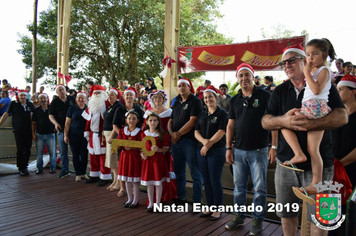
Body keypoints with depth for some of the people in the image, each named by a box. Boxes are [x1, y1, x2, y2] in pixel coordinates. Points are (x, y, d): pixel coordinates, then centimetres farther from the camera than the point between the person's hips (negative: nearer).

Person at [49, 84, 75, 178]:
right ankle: (65, 170, 19)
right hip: (61, 128, 1)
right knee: (63, 151, 7)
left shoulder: (72, 99, 6)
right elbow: (51, 115, 3)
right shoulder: (54, 102, 5)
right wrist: (55, 123, -15)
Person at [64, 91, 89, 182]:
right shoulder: (72, 109, 4)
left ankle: (84, 173, 18)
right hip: (74, 135, 0)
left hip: (85, 135, 0)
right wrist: (66, 135, -2)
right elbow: (67, 123, 4)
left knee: (84, 154, 2)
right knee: (75, 155, 4)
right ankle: (78, 174, 15)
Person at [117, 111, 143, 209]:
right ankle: (129, 199, 28)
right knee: (126, 179, 13)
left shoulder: (139, 132, -6)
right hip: (124, 156, 4)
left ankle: (135, 200, 17)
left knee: (135, 180, 2)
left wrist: (131, 147, -25)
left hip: (135, 157, -4)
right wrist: (123, 146, -18)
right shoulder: (122, 131, 5)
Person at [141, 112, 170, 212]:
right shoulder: (144, 134, 5)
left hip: (159, 159, -3)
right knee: (149, 182, 9)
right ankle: (150, 203, 25)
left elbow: (167, 148, -3)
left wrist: (158, 150, -20)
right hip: (147, 159, 3)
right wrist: (142, 154, -4)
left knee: (158, 182, 3)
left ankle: (157, 204, 20)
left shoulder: (163, 134, -5)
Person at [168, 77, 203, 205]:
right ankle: (180, 198, 25)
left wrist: (178, 134, -11)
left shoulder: (195, 101, -4)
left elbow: (192, 121, -14)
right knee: (179, 172, 14)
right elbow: (170, 120, 16)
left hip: (189, 140, -7)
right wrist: (171, 133, -4)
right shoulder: (177, 103, 18)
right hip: (175, 141, 7)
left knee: (195, 173, 0)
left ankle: (197, 200, 8)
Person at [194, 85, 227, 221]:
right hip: (201, 150, 5)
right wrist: (204, 141, -13)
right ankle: (210, 207, 22)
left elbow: (220, 132, -11)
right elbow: (196, 132, 7)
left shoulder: (222, 113, -2)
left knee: (215, 181, -1)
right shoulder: (202, 114, 14)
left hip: (216, 150, -5)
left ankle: (218, 209, 12)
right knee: (206, 180, 10)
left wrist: (208, 145, -13)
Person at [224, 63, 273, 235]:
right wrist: (228, 148, 5)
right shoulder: (235, 99, 9)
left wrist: (274, 146, -12)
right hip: (239, 150, 4)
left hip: (258, 150, -4)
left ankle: (257, 220, 23)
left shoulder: (264, 96, -4)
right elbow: (230, 125, 10)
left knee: (259, 188, 6)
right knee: (239, 187, 14)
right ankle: (239, 216, 30)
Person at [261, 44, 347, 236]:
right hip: (286, 163, 3)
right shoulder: (280, 91, 7)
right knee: (286, 213, 15)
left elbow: (342, 117, -14)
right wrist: (284, 120, -22)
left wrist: (309, 124, -30)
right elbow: (265, 122, 0)